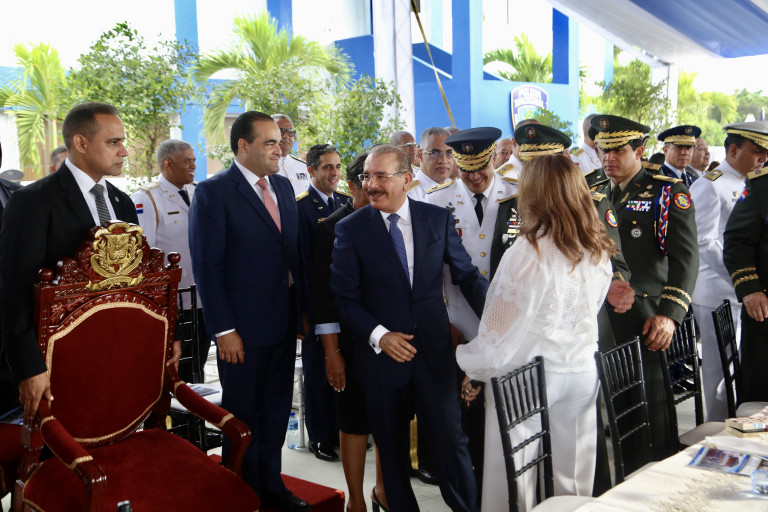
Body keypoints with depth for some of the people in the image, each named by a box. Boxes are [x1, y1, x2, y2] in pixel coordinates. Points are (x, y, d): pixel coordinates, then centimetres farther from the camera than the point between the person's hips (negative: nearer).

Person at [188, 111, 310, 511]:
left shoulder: (282, 186, 9)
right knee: (243, 414, 9)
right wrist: (224, 330, -16)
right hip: (243, 327, -6)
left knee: (277, 408, 18)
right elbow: (207, 266, -14)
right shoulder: (213, 192, -11)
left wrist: (302, 307, 8)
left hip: (285, 323, 7)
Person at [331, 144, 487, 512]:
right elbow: (344, 297, -4)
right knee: (392, 450, 14)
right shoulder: (350, 229, -3)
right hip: (381, 354, 0)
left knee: (451, 440, 5)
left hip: (434, 353, 1)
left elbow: (466, 275, 3)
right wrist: (379, 335, -17)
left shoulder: (438, 219, 1)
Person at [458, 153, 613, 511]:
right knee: (572, 479, 17)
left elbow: (502, 328, -15)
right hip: (580, 372, 6)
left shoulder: (528, 253, -19)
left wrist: (470, 364, 1)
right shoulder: (598, 252, 0)